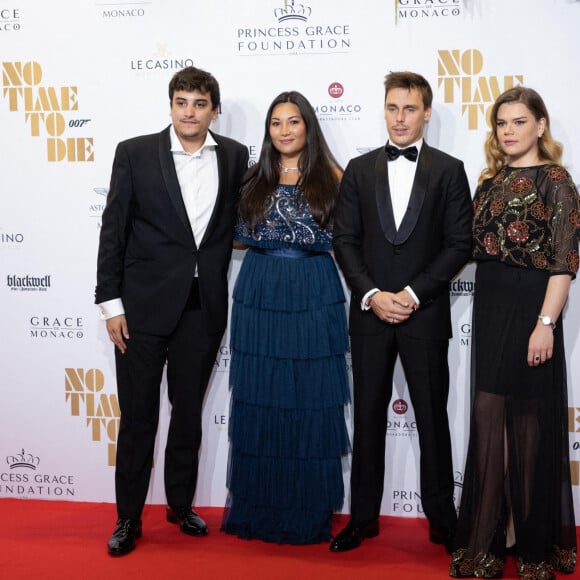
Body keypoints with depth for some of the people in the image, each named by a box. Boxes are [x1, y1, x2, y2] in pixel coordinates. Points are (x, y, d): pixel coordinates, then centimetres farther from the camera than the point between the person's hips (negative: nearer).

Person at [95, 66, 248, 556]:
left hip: (204, 308, 2)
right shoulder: (135, 153, -2)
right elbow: (114, 230, -3)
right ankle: (129, 518, 18)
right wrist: (110, 302, -7)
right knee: (138, 415, 4)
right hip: (144, 305, -2)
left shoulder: (234, 157, 4)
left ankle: (181, 504, 30)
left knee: (189, 413, 14)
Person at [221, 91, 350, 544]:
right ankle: (258, 509, 19)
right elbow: (240, 236, 15)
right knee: (258, 402, 5)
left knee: (309, 401, 1)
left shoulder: (331, 177, 4)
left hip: (314, 297, -2)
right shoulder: (255, 180, 11)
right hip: (259, 296, 3)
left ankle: (308, 513, 15)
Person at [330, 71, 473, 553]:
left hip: (425, 315, -2)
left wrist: (412, 294, -12)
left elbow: (459, 244, -3)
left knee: (432, 418, 6)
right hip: (370, 312, 2)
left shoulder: (448, 170, 2)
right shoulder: (360, 169, 8)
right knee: (368, 417, 9)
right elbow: (345, 240, 4)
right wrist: (372, 294, -9)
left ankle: (442, 519, 19)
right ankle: (363, 517, 20)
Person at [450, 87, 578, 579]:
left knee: (529, 422, 3)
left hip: (529, 307, -6)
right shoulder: (490, 181, 13)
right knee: (489, 418, 10)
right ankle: (488, 538, 23)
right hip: (488, 309, 6)